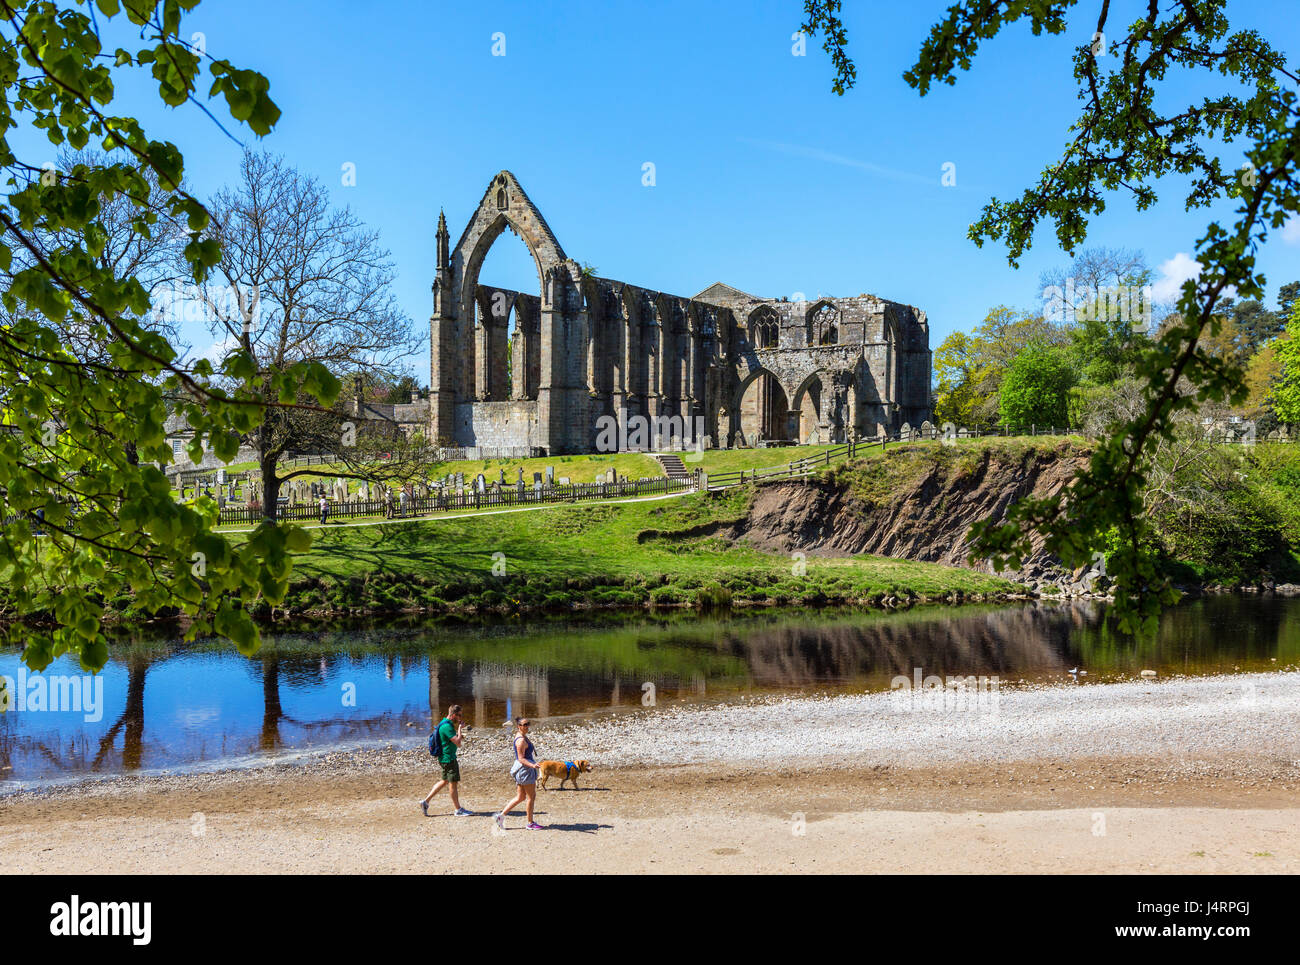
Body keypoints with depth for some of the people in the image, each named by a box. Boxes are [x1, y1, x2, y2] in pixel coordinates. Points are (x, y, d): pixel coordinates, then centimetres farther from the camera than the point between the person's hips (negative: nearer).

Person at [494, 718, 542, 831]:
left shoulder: (523, 737, 13)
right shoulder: (521, 740, -18)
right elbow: (521, 759, -22)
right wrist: (532, 765, -34)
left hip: (524, 769, 10)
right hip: (525, 769, -10)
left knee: (520, 797, 14)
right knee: (531, 796, 0)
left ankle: (501, 815, 14)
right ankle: (530, 823, 9)